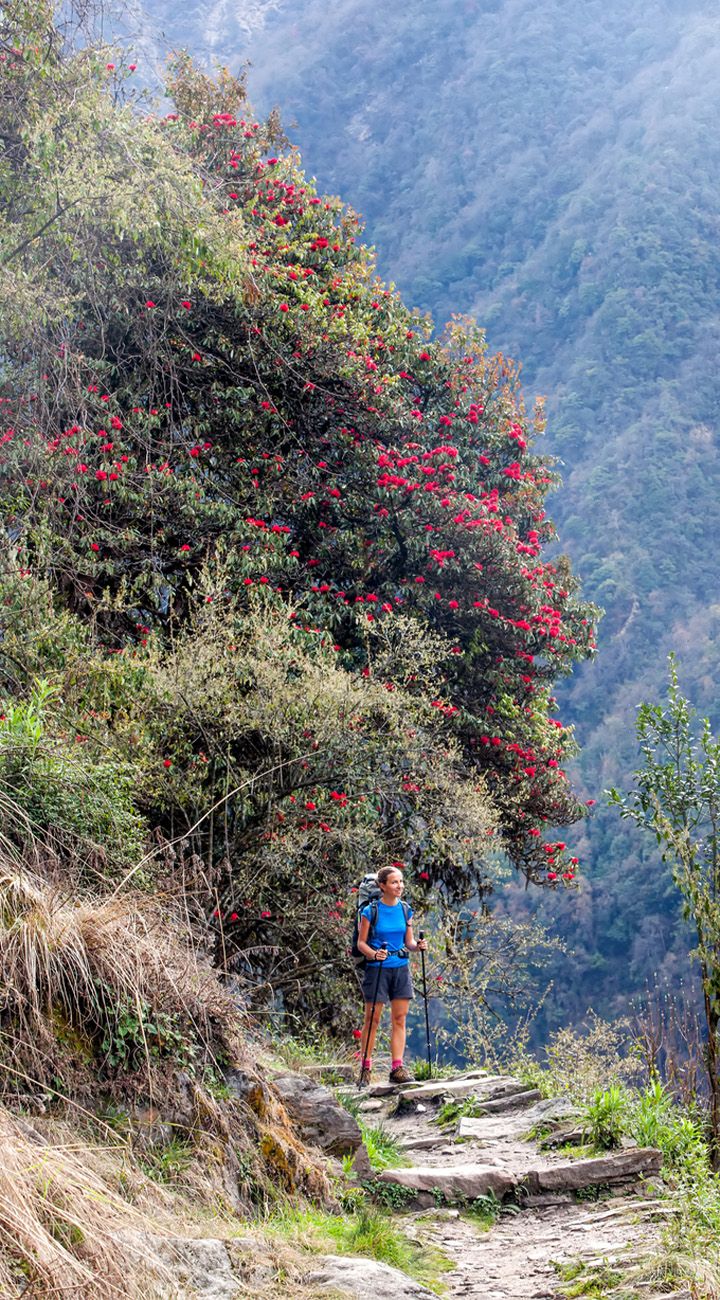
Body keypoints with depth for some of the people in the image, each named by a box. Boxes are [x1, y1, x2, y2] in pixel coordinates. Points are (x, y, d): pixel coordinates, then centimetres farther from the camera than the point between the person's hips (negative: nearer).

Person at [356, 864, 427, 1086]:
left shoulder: (405, 910, 5)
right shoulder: (370, 911, -8)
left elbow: (408, 941, 11)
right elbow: (361, 942, -5)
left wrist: (417, 946, -11)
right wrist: (374, 954, -23)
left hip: (401, 968, 5)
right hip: (377, 968, -5)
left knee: (400, 1019, 2)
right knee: (372, 1019, -1)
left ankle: (397, 1068, 4)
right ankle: (366, 1068, 7)